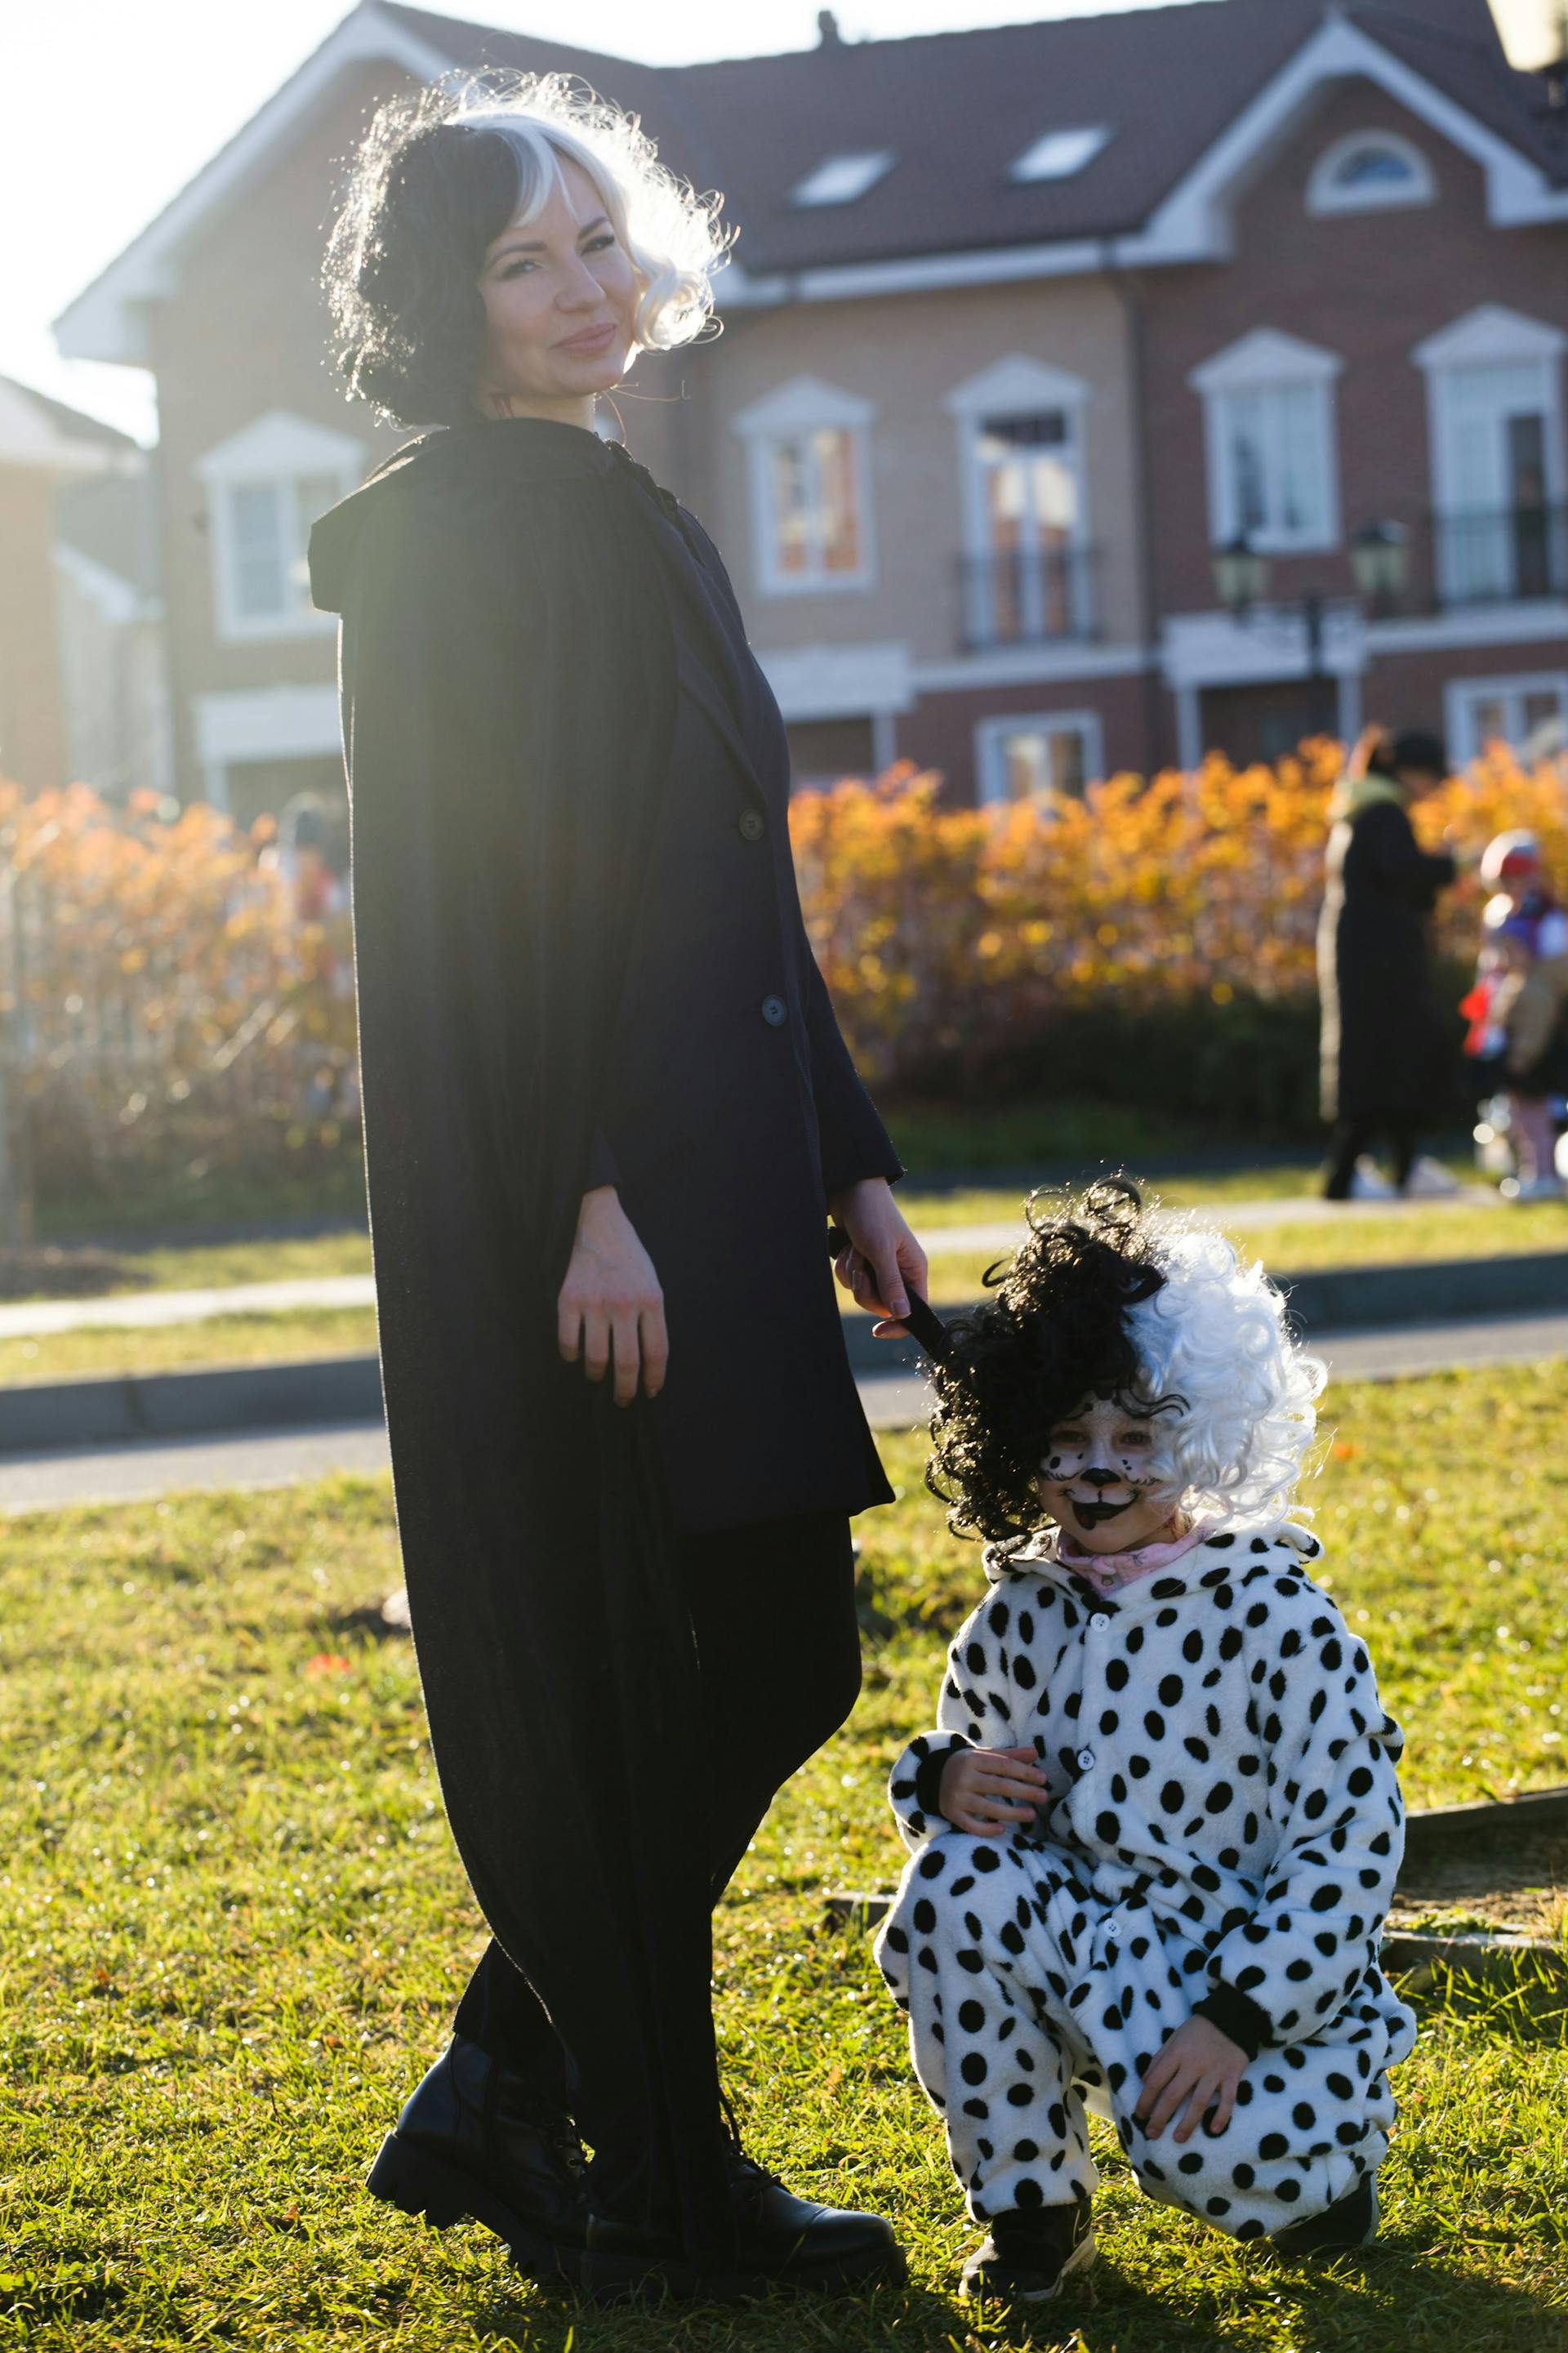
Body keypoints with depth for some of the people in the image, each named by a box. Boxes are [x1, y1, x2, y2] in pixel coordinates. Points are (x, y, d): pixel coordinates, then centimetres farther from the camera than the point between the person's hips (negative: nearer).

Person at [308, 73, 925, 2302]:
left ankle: (509, 2095, 22)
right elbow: (478, 897, -17)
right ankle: (654, 2184, 11)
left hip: (710, 1174, 9)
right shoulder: (447, 536, -9)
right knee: (608, 1679, -1)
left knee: (774, 1649, 11)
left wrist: (850, 1165, 18)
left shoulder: (634, 525, 18)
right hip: (565, 1197, -9)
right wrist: (584, 1199, -23)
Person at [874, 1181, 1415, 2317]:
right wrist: (944, 1778, -11)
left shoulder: (1278, 1620, -12)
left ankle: (1327, 2148, 10)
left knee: (1202, 2152, -32)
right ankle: (1032, 2205, -5)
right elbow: (960, 1750, 16)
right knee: (961, 1878, -23)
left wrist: (1239, 2016, -23)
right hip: (1084, 1954, 4)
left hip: (1262, 1975, -4)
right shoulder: (1023, 1613, 2)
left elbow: (1352, 1839, -16)